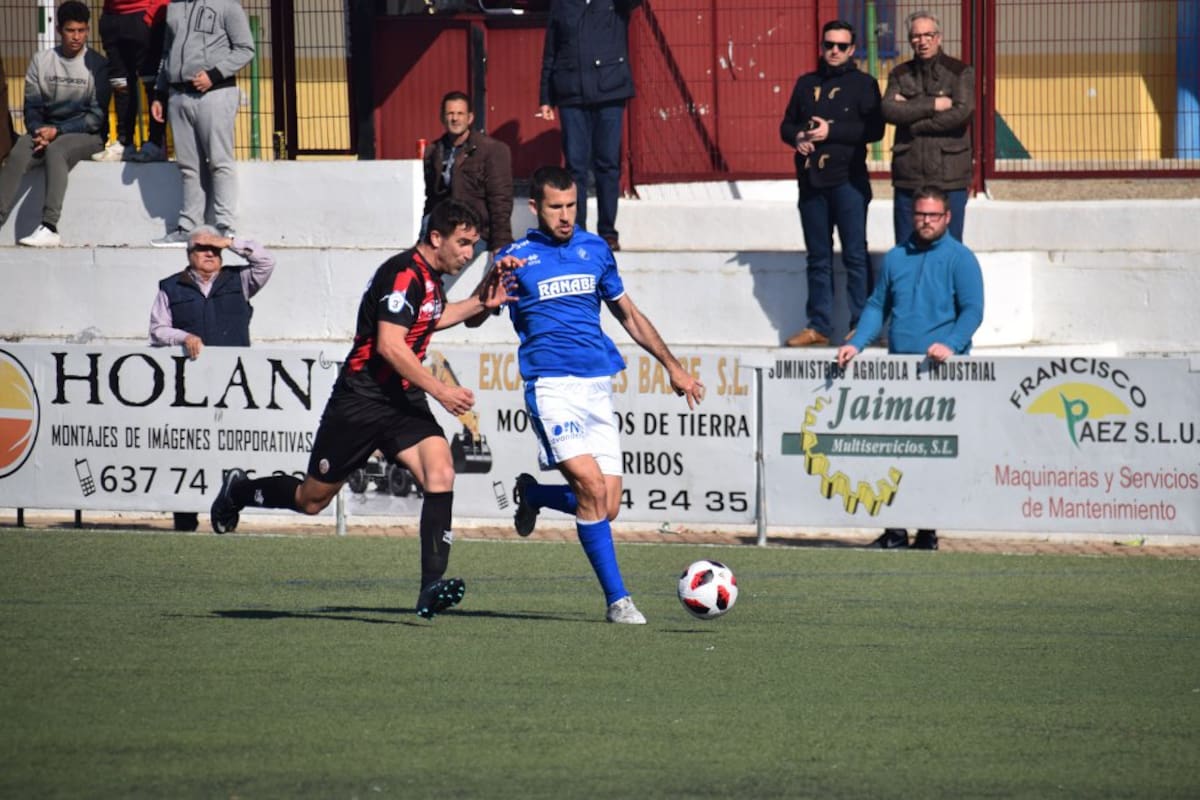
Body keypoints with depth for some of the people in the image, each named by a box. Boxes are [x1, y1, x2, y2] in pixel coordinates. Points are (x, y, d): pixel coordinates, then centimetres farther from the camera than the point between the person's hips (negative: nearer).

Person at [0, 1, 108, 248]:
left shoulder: (97, 65, -2)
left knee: (55, 151, -35)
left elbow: (97, 116, -7)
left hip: (86, 135, -4)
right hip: (47, 131, 4)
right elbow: (32, 106, 8)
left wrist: (57, 131, -15)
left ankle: (49, 228, -43)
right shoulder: (41, 61, 10)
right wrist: (39, 131, -13)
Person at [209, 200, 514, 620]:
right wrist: (439, 390, -28)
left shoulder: (431, 277, 9)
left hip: (404, 400, 7)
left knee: (440, 471, -19)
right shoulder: (404, 274, -19)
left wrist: (479, 304, 21)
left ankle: (431, 588, -23)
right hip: (361, 400, -7)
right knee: (312, 499, 7)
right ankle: (237, 491, 37)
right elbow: (390, 345, -27)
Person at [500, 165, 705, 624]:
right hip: (551, 385, -5)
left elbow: (628, 314, 25)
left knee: (607, 507, -3)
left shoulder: (595, 250, 15)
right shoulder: (516, 258, 4)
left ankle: (531, 493, 27)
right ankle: (616, 599, -13)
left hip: (598, 387, 5)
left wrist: (672, 365, 23)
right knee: (591, 485, -21)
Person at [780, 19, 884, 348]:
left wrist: (831, 131, -16)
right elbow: (787, 125, 17)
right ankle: (819, 326, 12)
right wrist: (797, 137, -5)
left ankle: (861, 326, -2)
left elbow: (874, 129, -9)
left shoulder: (863, 84, 1)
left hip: (848, 181, -5)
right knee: (818, 258, 8)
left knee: (855, 255, -4)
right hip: (811, 181, 5)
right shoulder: (806, 84, 15)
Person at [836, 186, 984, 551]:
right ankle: (895, 530, 4)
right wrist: (857, 344, 4)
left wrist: (950, 345, -21)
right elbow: (878, 306, 19)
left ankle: (927, 531, -3)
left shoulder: (960, 258, 1)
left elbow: (972, 310, -5)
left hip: (941, 370, -5)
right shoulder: (896, 258, 16)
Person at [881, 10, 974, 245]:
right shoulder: (900, 75, 12)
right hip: (908, 177, 3)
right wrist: (933, 105, -13)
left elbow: (962, 113, -12)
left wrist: (911, 115, -9)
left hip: (949, 178, -3)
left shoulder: (960, 73, 4)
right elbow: (889, 110, -6)